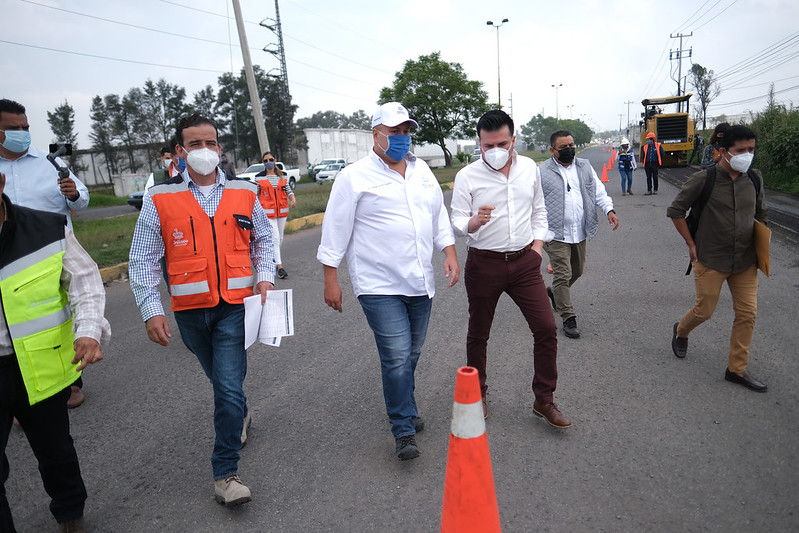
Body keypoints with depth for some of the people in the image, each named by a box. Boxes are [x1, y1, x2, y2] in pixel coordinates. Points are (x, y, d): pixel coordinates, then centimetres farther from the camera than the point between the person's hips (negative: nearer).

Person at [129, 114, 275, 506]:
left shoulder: (245, 194, 3)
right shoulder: (160, 200, -2)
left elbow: (263, 240, 16)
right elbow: (142, 260, 0)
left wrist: (265, 276, 0)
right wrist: (151, 310, -7)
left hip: (235, 307, -1)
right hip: (190, 311, 1)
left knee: (229, 386, -8)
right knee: (222, 378, 20)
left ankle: (225, 473, 7)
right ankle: (239, 416, 51)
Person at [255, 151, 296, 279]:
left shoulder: (281, 176, 8)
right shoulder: (259, 177, 0)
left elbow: (288, 190, 9)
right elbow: (255, 195, 4)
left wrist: (293, 198, -13)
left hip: (282, 211, 4)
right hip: (268, 211, -4)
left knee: (280, 237, 12)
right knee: (275, 237, -11)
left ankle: (275, 256, 37)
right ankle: (280, 267, -10)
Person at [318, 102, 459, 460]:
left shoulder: (421, 170, 13)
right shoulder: (354, 177, -6)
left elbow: (439, 215, 19)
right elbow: (335, 230, -5)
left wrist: (450, 251, 6)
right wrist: (330, 279, -7)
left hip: (420, 282, 6)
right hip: (380, 286, -6)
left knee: (411, 354, 15)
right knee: (397, 357, -8)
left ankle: (401, 407, 38)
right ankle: (404, 431, 8)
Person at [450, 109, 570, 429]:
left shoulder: (529, 168, 5)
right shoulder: (467, 177, -7)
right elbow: (457, 222, -7)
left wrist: (538, 243, 6)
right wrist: (475, 222, -29)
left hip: (524, 262, 3)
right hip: (484, 264, -2)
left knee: (546, 328, -1)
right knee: (478, 334, 10)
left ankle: (544, 400, 17)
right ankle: (478, 395, 32)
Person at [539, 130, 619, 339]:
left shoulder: (585, 167, 11)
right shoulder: (542, 171, -4)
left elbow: (598, 190, 13)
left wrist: (609, 209, -5)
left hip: (580, 233, 6)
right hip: (556, 234, -5)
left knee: (577, 271, 18)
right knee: (563, 275, -6)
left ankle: (553, 292, 44)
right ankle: (569, 318, 4)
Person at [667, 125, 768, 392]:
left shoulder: (754, 179, 3)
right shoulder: (703, 179, -12)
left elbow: (761, 214, 17)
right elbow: (675, 211, -6)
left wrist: (761, 247, 11)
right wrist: (691, 244, -6)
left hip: (746, 261, 5)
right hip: (710, 260, -4)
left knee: (747, 314, 4)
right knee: (704, 311, 4)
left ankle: (737, 369, 17)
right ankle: (681, 331, 38)